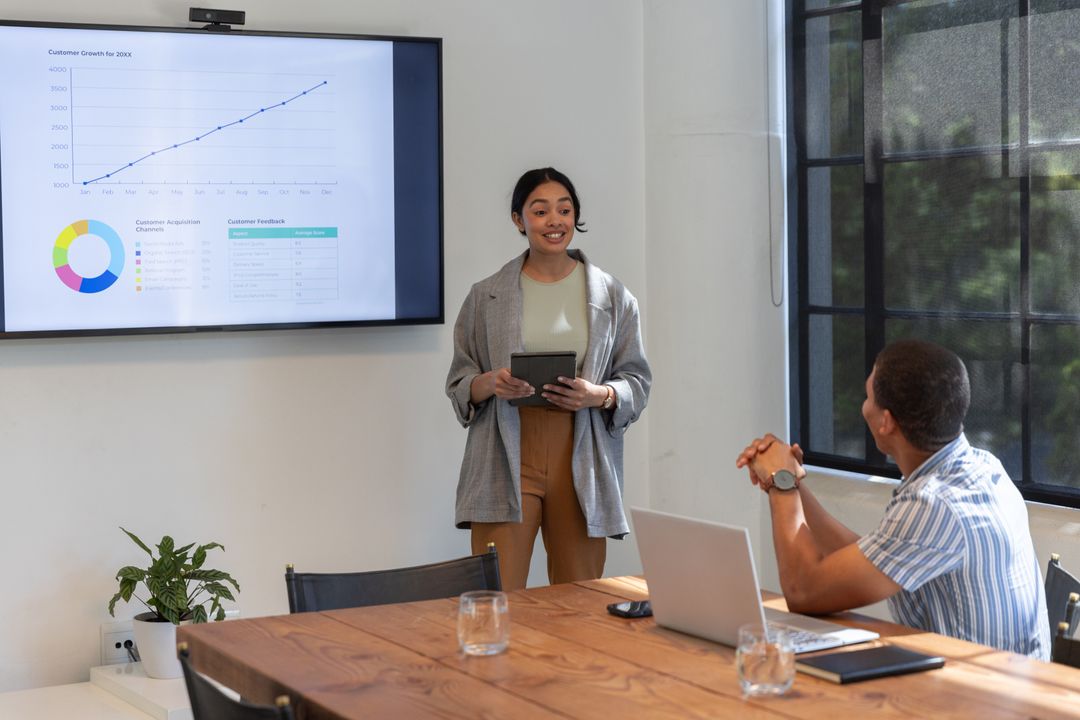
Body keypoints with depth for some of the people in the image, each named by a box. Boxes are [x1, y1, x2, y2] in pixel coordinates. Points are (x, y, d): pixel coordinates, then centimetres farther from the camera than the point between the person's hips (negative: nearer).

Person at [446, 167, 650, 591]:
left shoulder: (612, 296, 9)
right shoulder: (486, 296, 8)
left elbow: (638, 380, 10)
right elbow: (458, 383, 10)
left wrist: (600, 395, -11)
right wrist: (489, 384, -11)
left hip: (580, 461, 1)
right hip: (506, 460, -1)